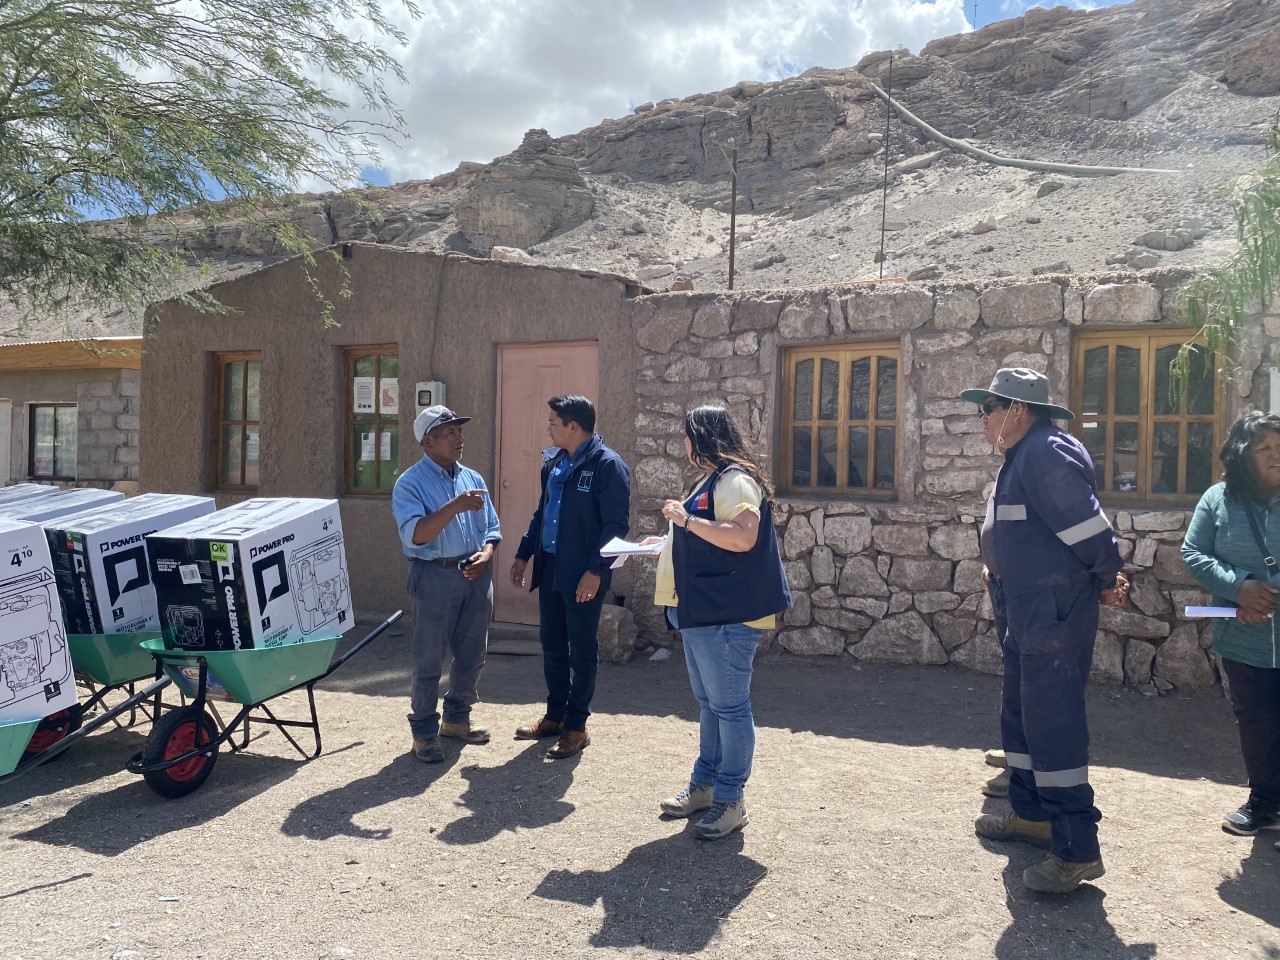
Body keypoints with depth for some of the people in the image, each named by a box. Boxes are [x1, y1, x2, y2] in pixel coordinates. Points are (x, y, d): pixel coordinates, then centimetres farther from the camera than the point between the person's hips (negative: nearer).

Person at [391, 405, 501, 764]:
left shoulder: (473, 479, 12)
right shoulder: (410, 483, -7)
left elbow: (491, 528, 15)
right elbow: (415, 534, -20)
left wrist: (486, 554, -5)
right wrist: (455, 506, -28)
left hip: (475, 575, 6)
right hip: (435, 576, -6)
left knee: (471, 655, 13)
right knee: (428, 660, 1)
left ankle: (457, 718, 31)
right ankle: (424, 732, 13)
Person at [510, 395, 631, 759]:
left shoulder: (607, 465, -12)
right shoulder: (554, 463, 11)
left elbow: (617, 525, -16)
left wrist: (596, 570, -20)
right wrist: (523, 554, 17)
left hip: (583, 575, -7)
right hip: (550, 568, 8)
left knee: (582, 650, 4)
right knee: (552, 645, 15)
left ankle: (576, 726, 15)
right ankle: (555, 715, 29)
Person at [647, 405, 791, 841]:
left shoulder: (735, 480, -15)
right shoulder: (711, 480, 18)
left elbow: (743, 537, -29)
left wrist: (687, 519, -23)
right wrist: (668, 544, 20)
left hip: (727, 615, -11)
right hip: (701, 611, 11)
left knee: (728, 706, -2)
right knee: (709, 703, 17)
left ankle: (730, 801, 6)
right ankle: (704, 784, 28)